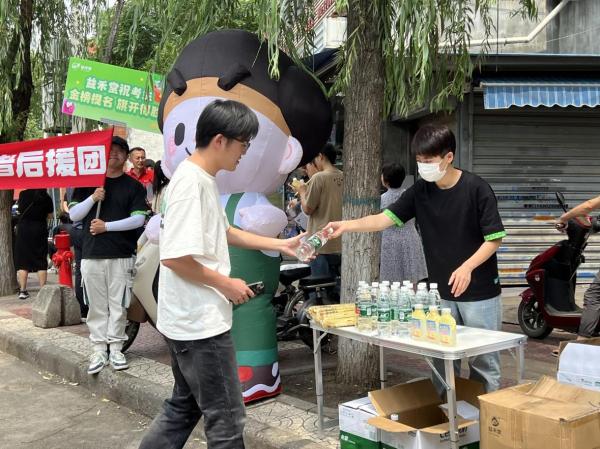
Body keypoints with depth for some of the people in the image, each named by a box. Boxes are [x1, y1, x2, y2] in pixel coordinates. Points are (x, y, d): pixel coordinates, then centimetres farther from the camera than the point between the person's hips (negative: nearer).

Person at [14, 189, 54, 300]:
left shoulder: (23, 194, -3)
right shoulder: (47, 198, -6)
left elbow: (20, 209, 11)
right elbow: (49, 216, 4)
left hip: (23, 229, 0)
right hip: (40, 229, 0)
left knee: (22, 261, 5)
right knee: (41, 262, 6)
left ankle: (22, 290, 2)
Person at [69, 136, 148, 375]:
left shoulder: (133, 186, 5)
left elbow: (138, 219, -4)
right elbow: (74, 214, 7)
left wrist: (107, 226, -11)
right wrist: (93, 198, -9)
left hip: (121, 255, -1)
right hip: (91, 254, 1)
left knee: (118, 305, 2)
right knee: (96, 306, 4)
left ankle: (115, 349, 13)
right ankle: (99, 350, 11)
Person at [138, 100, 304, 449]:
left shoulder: (205, 179, 10)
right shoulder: (190, 182, -20)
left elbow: (223, 232, 24)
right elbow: (174, 257, -26)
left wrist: (280, 244, 21)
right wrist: (226, 284, -14)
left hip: (195, 319, 10)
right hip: (199, 321, -10)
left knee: (185, 406, 21)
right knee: (226, 416, 2)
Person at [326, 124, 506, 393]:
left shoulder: (476, 189, -12)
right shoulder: (420, 191, 1)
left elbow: (494, 238, -10)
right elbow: (386, 218, -5)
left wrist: (467, 267, -22)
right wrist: (346, 226, -18)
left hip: (479, 292, -4)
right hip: (441, 292, 5)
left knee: (482, 360, 4)